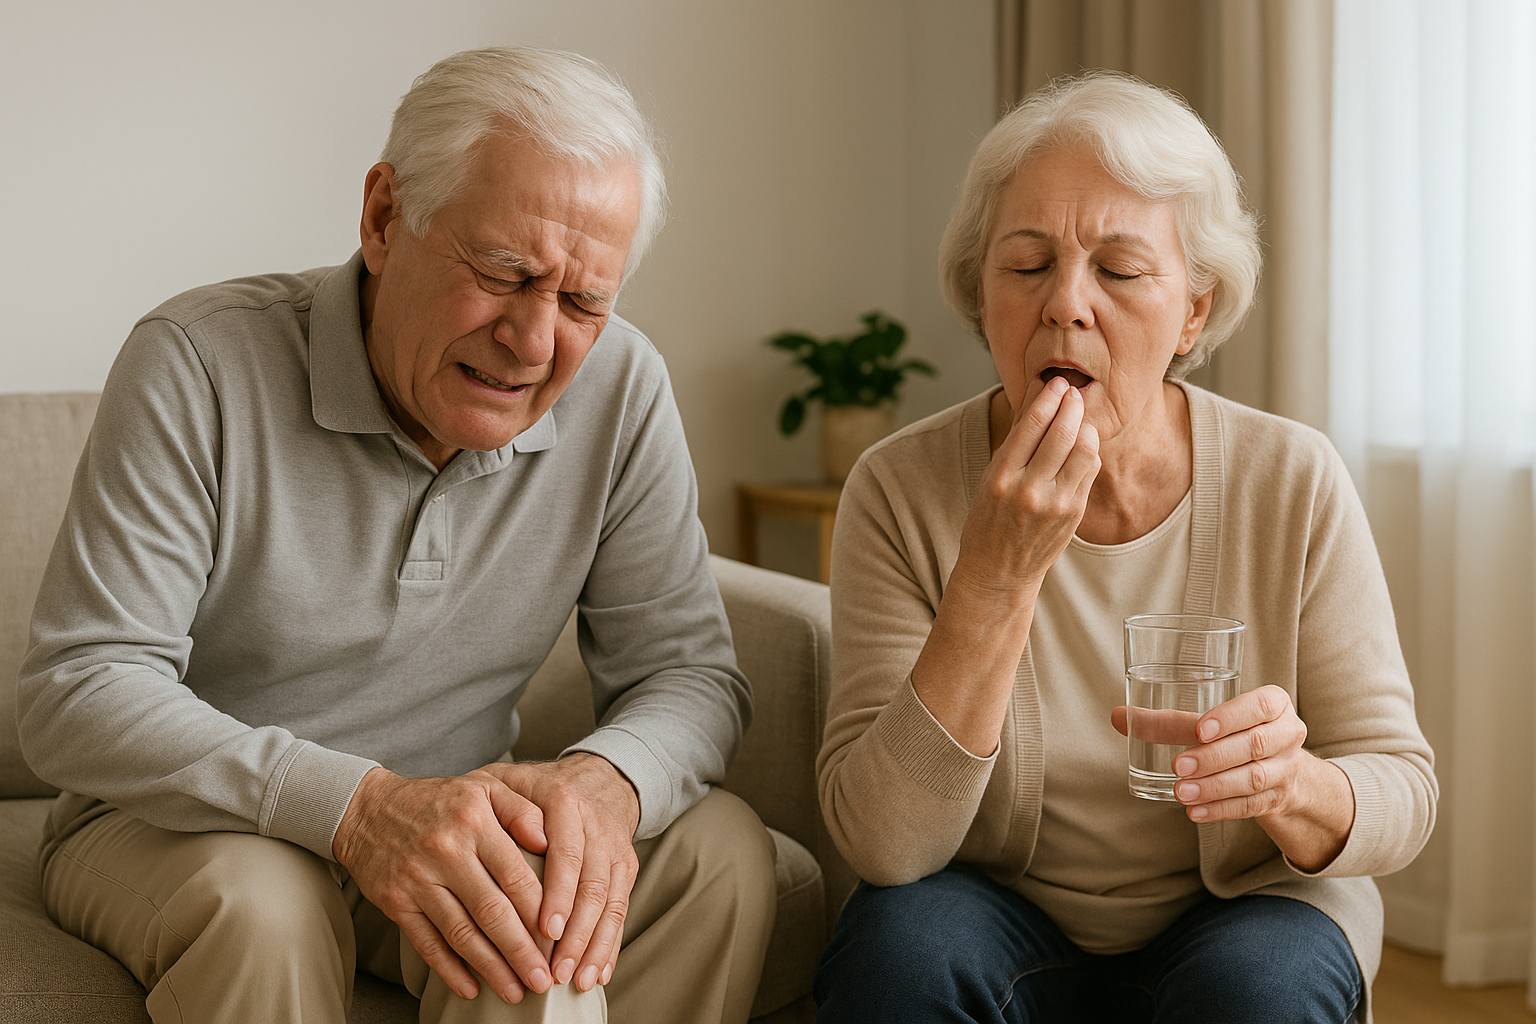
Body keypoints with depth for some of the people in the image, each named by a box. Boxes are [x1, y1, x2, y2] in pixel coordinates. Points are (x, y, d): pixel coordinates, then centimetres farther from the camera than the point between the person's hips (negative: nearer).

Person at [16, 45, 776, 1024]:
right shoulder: (201, 366, -18)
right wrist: (354, 804, -37)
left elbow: (691, 671, -4)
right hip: (179, 832, -3)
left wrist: (604, 781, -31)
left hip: (449, 833, 4)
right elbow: (76, 692, -21)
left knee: (721, 848, -19)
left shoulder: (619, 389, -7)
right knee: (260, 902, -37)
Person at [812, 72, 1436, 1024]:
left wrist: (1293, 790, -31)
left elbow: (1403, 795, -7)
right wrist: (995, 578, -32)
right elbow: (883, 842, -21)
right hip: (1004, 920, 0)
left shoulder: (1293, 482, -12)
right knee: (899, 942, -30)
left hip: (1249, 914, 0)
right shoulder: (904, 490, -13)